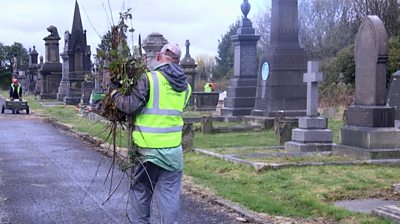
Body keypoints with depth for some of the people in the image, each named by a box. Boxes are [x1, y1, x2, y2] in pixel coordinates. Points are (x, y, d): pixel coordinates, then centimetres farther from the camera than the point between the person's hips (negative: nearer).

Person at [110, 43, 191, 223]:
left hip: (147, 148, -4)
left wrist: (115, 92, 0)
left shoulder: (149, 79, -12)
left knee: (141, 192, 13)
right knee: (170, 195, 7)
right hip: (173, 150, 4)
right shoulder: (185, 86, 6)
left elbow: (131, 106, -16)